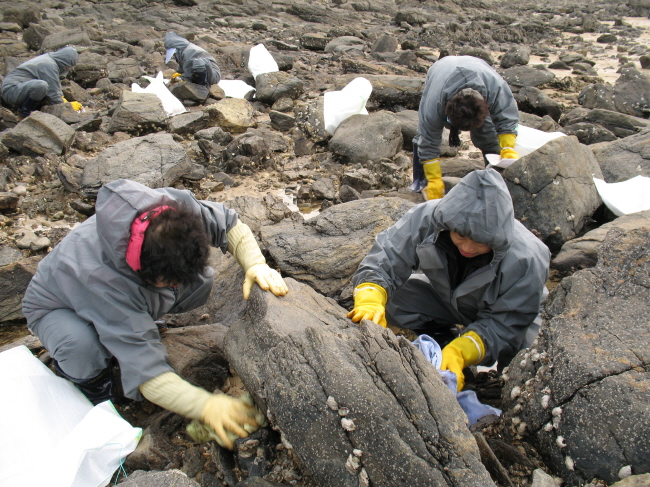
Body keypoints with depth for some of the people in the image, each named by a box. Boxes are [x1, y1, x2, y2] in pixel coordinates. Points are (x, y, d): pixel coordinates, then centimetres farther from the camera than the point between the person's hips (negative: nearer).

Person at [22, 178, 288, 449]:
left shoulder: (176, 206, -34)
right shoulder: (99, 276, -45)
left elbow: (230, 224, -14)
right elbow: (146, 373, -43)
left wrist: (255, 264, -32)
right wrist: (206, 406, -52)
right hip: (59, 308, -5)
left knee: (202, 281, -18)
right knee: (83, 347, -40)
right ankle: (91, 378, -3)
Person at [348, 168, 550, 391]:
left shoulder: (527, 260, -36)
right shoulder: (426, 218, -32)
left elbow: (503, 325, -30)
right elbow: (383, 262, -30)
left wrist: (458, 353, -47)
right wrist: (369, 302, -50)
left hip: (506, 313, -1)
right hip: (445, 299, 2)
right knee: (389, 300, -22)